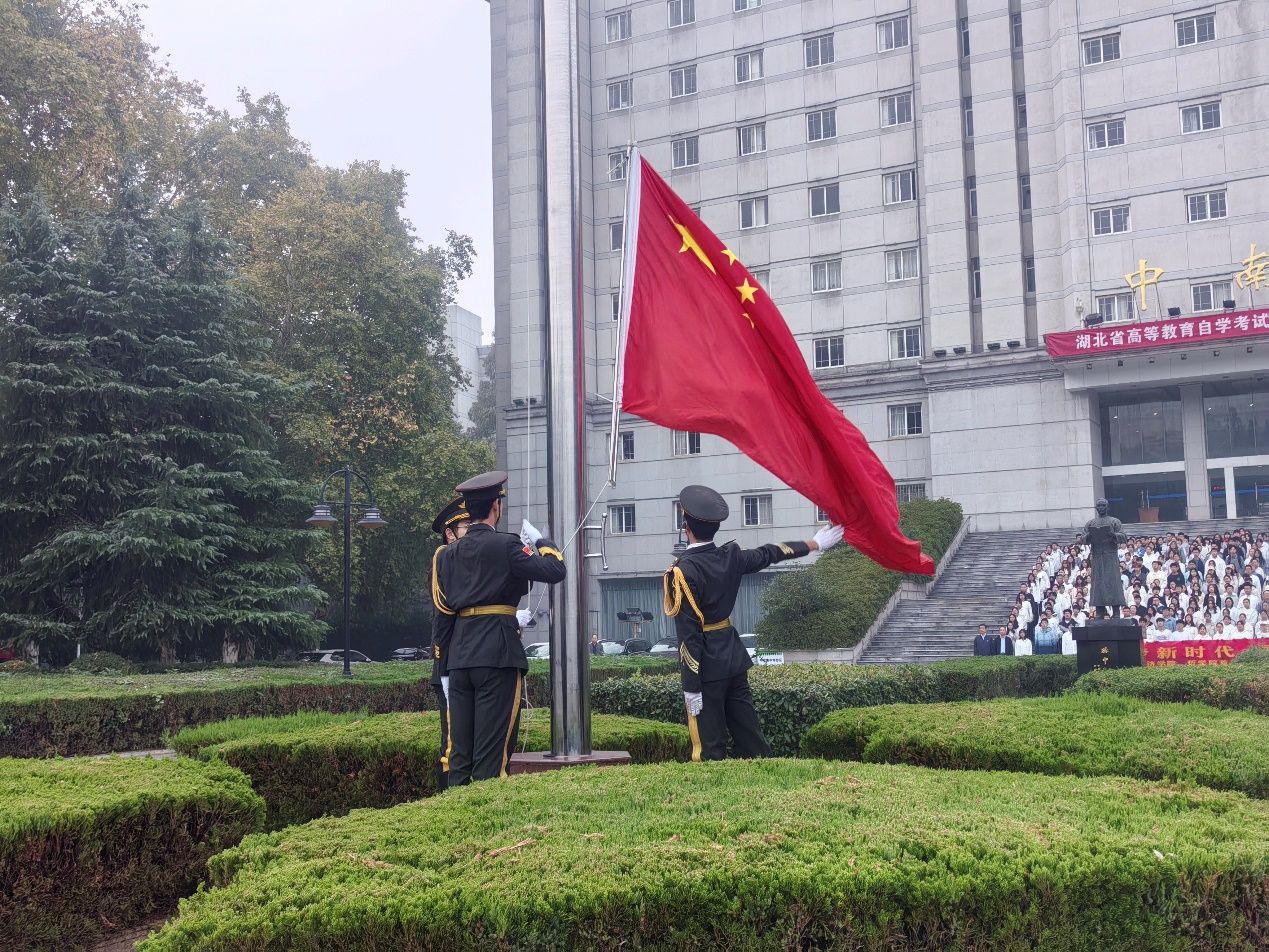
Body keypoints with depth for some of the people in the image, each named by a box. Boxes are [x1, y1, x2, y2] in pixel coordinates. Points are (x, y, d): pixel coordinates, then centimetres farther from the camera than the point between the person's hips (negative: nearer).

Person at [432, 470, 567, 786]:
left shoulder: (447, 555, 12)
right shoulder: (505, 546, -6)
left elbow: (442, 615, 13)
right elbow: (555, 571, -9)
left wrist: (446, 670, 17)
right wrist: (542, 541, 10)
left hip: (459, 656, 6)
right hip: (498, 655, -6)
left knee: (459, 747, 9)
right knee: (492, 747, -3)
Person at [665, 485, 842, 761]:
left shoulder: (683, 570, -17)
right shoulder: (731, 556, 1)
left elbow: (688, 632, -19)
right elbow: (768, 554, 18)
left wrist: (692, 687, -16)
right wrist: (814, 544, 33)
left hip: (705, 666, -6)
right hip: (733, 659, 6)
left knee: (709, 748, -1)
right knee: (750, 738, 13)